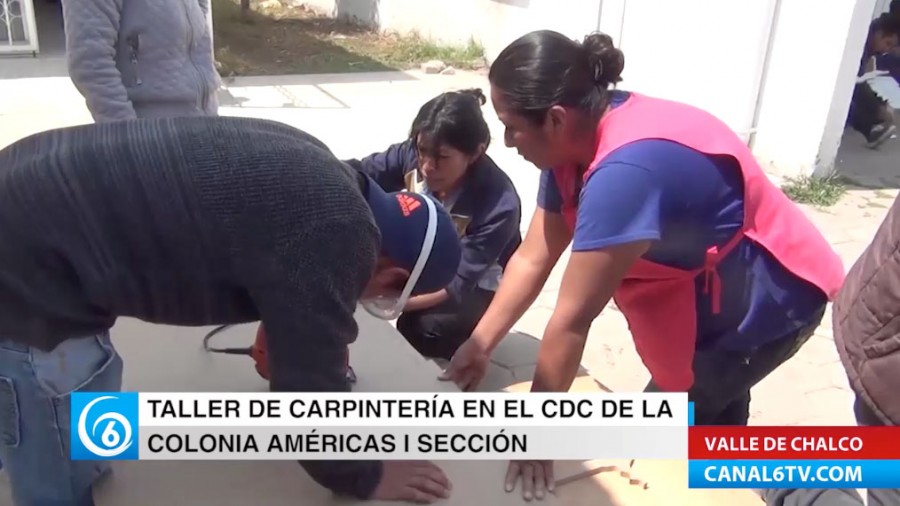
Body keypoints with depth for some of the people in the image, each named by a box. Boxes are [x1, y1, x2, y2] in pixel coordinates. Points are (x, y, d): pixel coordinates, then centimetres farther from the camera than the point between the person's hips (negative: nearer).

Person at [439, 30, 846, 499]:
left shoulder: (624, 170, -39)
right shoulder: (576, 140, -9)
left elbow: (571, 320, -33)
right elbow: (532, 258, -5)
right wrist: (480, 345, -6)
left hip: (773, 294, -8)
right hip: (715, 286, 9)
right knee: (712, 397, 26)